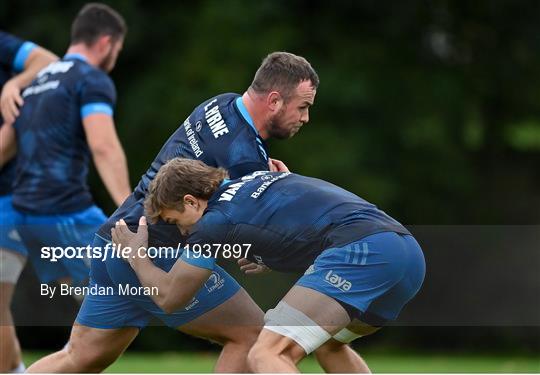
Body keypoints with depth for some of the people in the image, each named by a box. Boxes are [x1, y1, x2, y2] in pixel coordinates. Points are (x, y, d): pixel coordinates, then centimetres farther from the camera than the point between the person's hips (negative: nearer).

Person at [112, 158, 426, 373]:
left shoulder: (214, 222, 5)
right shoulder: (259, 179, 28)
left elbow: (168, 297, 17)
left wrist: (136, 256, 34)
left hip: (360, 250, -9)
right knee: (327, 343, 30)